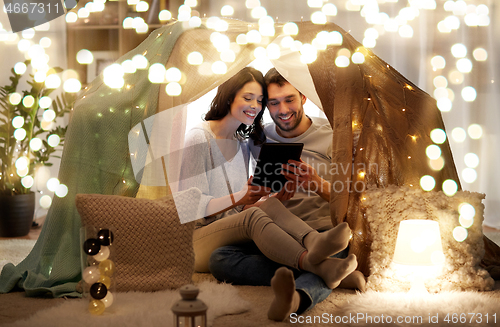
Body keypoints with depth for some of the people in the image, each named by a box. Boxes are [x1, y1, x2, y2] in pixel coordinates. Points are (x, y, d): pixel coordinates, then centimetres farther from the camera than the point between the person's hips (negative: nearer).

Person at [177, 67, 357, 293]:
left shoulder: (241, 145, 19)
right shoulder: (198, 138, -5)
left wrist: (271, 199, -5)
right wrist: (241, 198, -27)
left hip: (232, 233, 6)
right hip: (198, 239, -6)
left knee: (269, 205, -26)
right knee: (253, 215, -36)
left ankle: (316, 243, -56)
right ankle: (316, 265, -58)